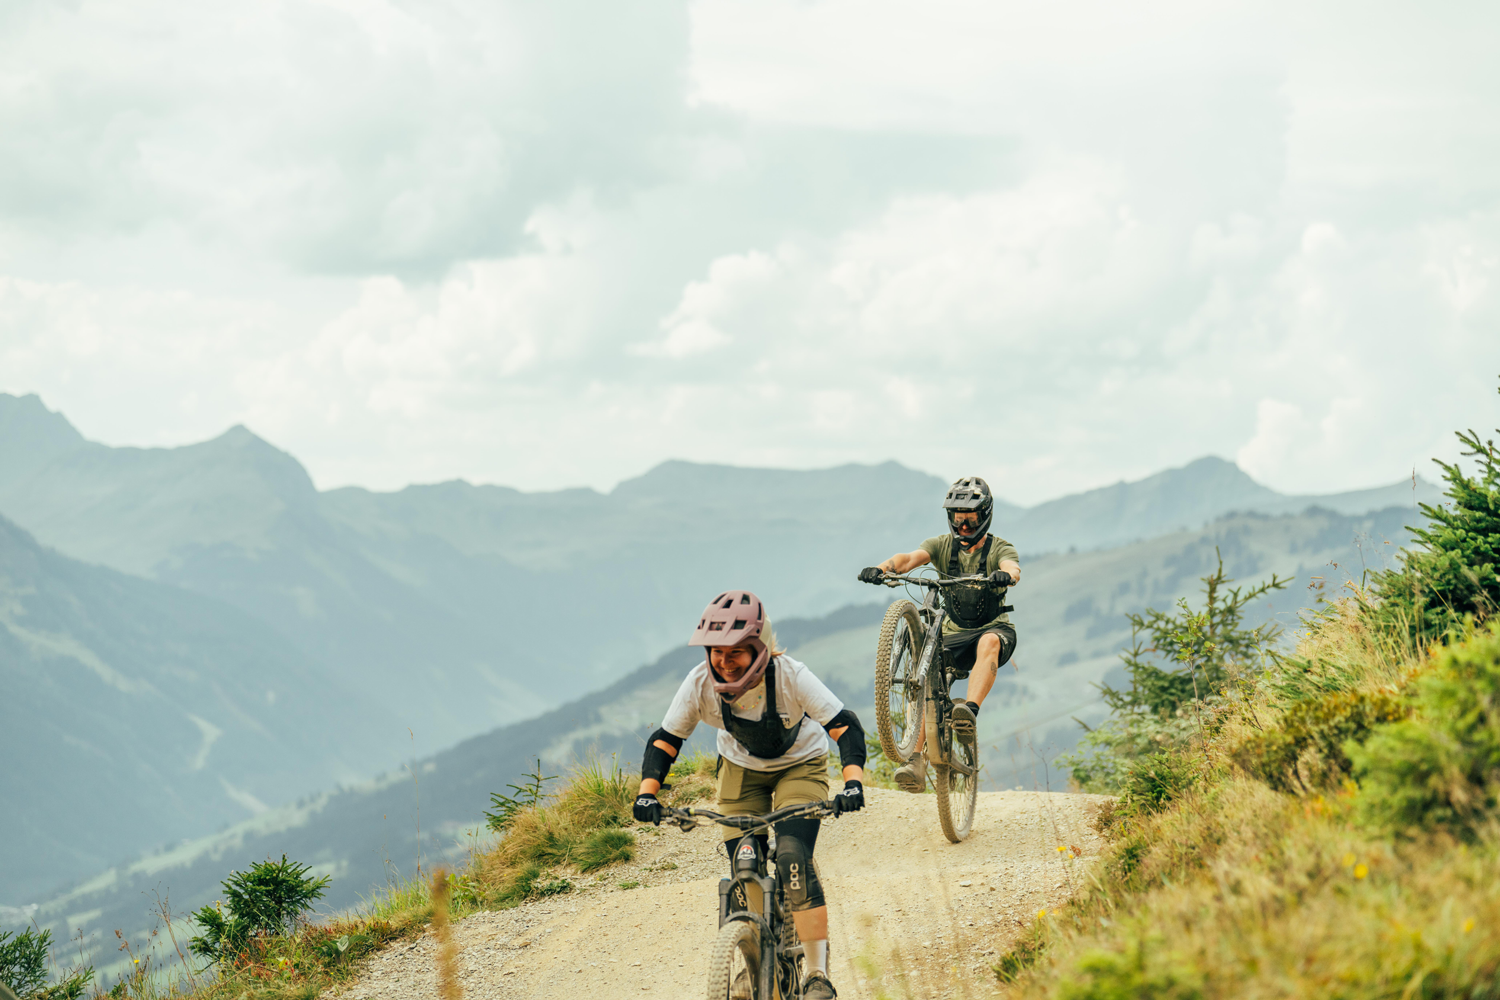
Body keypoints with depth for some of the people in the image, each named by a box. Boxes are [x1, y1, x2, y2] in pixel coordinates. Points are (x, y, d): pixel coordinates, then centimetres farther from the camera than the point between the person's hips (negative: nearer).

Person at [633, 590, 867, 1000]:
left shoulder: (789, 675, -33)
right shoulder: (700, 684, -25)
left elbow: (845, 726, -32)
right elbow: (665, 740, -15)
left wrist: (853, 782, -47)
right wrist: (647, 792, -29)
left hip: (799, 765, -3)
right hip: (741, 769, 3)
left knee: (793, 858, -22)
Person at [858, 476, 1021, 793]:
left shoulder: (1000, 549, -3)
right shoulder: (942, 545, 3)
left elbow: (1012, 567, -28)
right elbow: (911, 558, -17)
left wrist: (1006, 575, -54)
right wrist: (883, 567, -40)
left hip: (994, 628, -2)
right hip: (953, 635, 3)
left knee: (989, 641, -39)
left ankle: (970, 710, -57)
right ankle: (916, 761, -29)